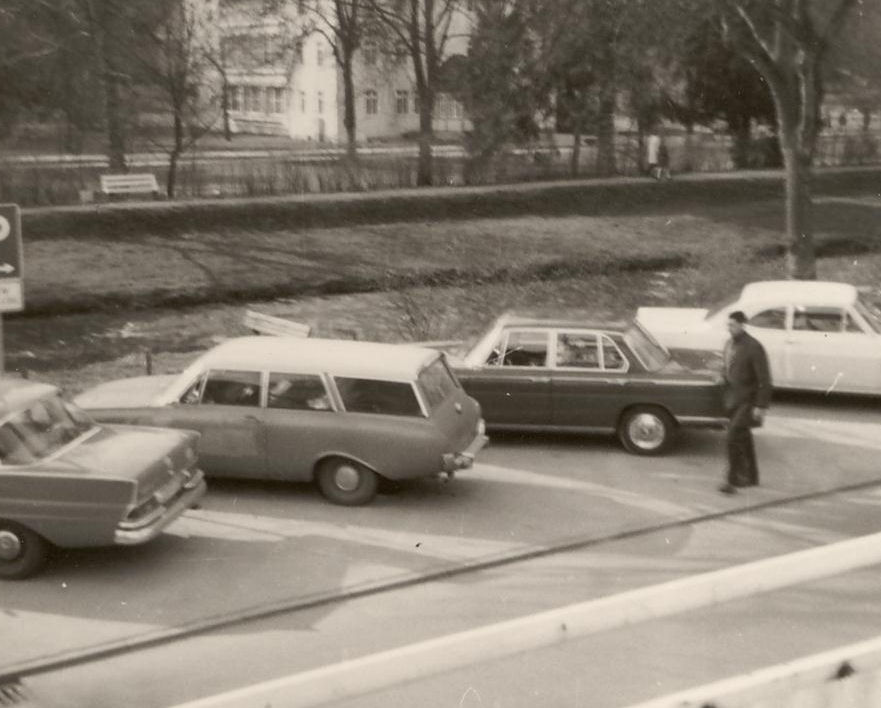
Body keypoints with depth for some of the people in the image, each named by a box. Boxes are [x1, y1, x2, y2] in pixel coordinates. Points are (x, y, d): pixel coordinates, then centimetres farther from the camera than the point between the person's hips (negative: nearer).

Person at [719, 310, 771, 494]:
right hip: (733, 399, 8)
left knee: (733, 438, -15)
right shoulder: (729, 344, 5)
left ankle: (732, 480, -8)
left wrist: (761, 406, -20)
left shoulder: (753, 347, -18)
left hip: (748, 401, -8)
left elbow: (764, 379, -18)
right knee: (743, 439, 16)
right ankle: (751, 477, 28)